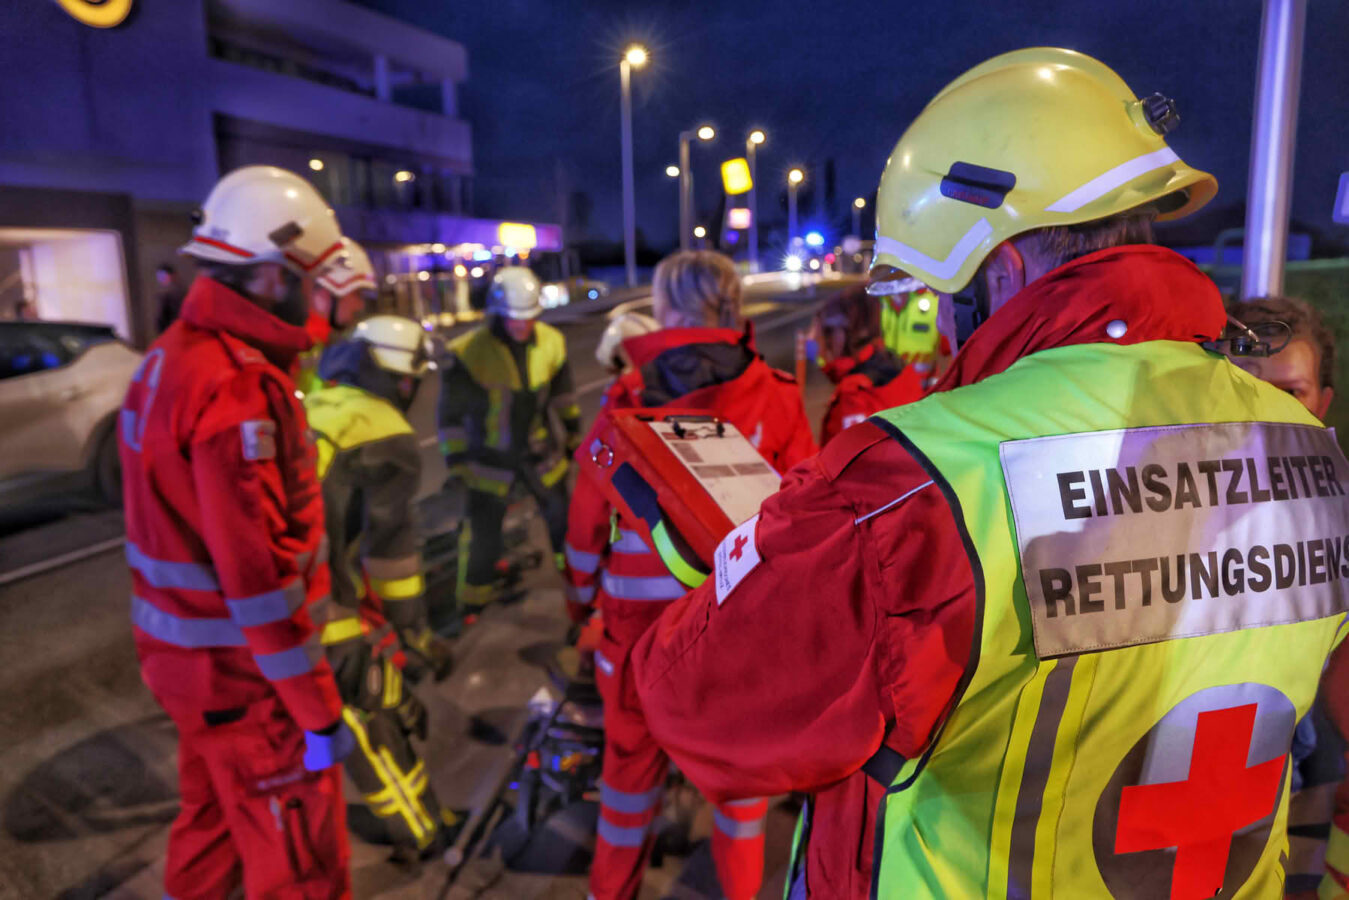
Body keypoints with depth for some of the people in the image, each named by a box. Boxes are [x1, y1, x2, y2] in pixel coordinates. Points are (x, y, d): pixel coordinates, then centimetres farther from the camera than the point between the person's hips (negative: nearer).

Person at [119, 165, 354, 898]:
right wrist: (318, 711, -20)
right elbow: (260, 574, -27)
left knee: (213, 824, 26)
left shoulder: (174, 356, 5)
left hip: (189, 654, 9)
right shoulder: (236, 388, -25)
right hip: (245, 671, -9)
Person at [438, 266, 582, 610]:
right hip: (490, 459, -3)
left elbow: (562, 394, 8)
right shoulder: (468, 352, -20)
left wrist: (573, 436, 15)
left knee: (564, 521, 17)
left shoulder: (552, 342, -7)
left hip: (542, 452, 4)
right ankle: (472, 607, 25)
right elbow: (451, 415, -11)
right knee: (483, 538, 4)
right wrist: (456, 463, -8)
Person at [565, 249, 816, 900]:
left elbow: (588, 510, -3)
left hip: (641, 612, 1)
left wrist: (580, 592, 12)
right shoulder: (773, 397, -9)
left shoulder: (627, 397, -9)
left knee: (633, 753, 19)